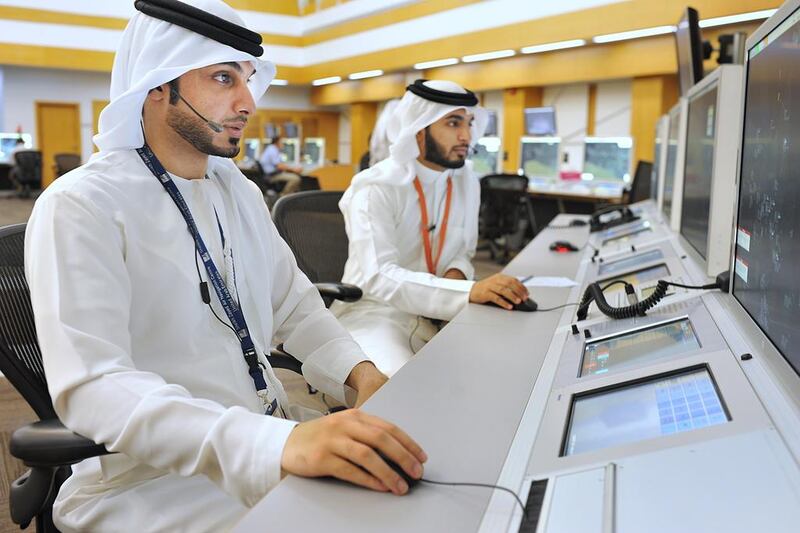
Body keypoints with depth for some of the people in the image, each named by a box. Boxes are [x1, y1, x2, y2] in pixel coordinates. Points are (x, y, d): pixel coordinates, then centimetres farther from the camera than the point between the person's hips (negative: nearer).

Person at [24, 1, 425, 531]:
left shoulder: (241, 193, 8)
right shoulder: (79, 208, -15)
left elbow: (295, 303, 11)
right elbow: (92, 386, -25)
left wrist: (359, 371, -9)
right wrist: (277, 443, -38)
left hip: (270, 436, 7)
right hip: (152, 479, -6)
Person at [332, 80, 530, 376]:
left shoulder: (466, 183, 3)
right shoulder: (375, 189, -17)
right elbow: (379, 276, -30)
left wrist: (457, 273, -9)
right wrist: (469, 291, -41)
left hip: (436, 313, 6)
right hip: (375, 313, -6)